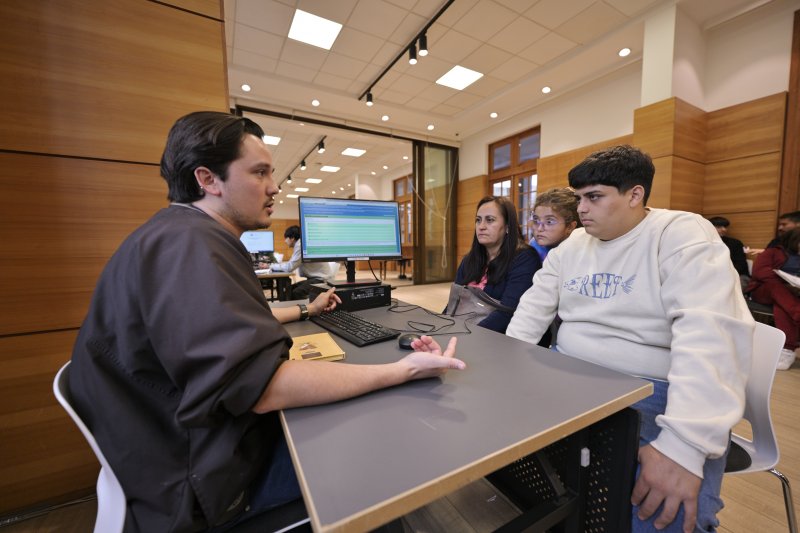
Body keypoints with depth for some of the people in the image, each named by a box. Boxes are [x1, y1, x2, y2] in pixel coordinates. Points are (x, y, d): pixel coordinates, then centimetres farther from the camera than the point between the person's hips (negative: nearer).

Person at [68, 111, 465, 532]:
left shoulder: (188, 236, 9)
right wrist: (404, 370, -30)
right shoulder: (189, 243, -28)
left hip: (202, 438, 10)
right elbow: (264, 387, -36)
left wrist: (306, 310, 27)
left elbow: (233, 323, 21)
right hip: (197, 479, -9)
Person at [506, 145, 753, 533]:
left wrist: (683, 443, -33)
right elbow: (534, 307, 10)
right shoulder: (571, 246, 8)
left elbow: (711, 333, -24)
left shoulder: (683, 236, -11)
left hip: (653, 390, -5)